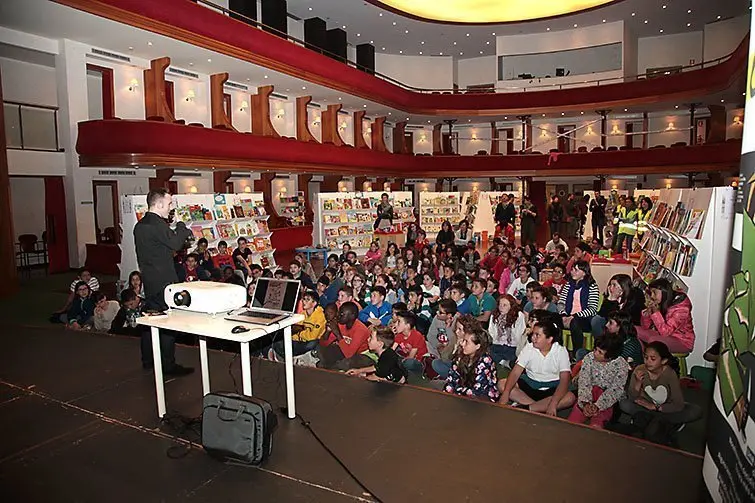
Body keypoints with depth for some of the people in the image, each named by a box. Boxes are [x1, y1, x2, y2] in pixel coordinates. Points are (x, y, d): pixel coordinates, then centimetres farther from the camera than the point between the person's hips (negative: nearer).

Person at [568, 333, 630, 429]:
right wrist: (586, 403, -21)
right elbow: (583, 382, -5)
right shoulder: (589, 358, 0)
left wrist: (597, 406, -25)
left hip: (608, 401, -2)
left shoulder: (621, 365, -8)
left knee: (595, 427, -29)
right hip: (589, 394, 3)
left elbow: (615, 390, -14)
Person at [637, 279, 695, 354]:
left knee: (653, 340, -33)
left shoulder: (681, 308, -21)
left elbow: (665, 332, -26)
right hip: (664, 336, 6)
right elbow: (645, 327, -2)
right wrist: (648, 309, -16)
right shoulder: (659, 303, -4)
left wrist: (656, 312, -27)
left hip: (682, 341, -6)